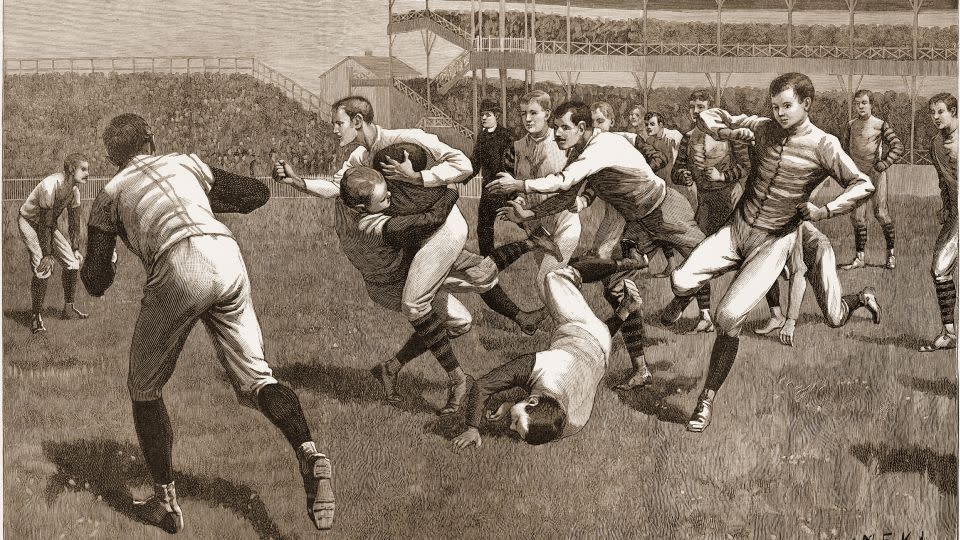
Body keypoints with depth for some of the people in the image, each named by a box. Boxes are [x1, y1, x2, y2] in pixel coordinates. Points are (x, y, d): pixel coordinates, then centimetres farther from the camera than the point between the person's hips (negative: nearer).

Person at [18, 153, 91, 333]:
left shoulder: (74, 190, -10)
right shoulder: (50, 186, -33)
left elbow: (74, 223, 3)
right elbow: (45, 224, -29)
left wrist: (75, 249, 0)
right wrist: (47, 255, -27)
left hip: (47, 224, 7)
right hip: (29, 221, -7)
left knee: (72, 261, 0)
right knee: (42, 268, -20)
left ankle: (68, 308, 16)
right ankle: (36, 317, -10)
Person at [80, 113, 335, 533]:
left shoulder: (111, 194, 22)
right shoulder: (186, 163, 29)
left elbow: (95, 284, 20)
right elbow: (258, 193, 30)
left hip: (179, 267, -3)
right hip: (228, 258, 3)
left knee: (144, 389, 17)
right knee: (256, 376, 8)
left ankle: (165, 503, 18)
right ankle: (309, 455, -20)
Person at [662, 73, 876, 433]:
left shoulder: (823, 146, -10)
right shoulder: (763, 129, 2)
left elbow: (863, 186, -16)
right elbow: (705, 119, 10)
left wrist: (824, 212, -25)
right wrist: (728, 126, -10)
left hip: (773, 241, -4)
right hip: (737, 228, 4)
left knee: (729, 316, -18)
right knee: (681, 280, -20)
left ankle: (707, 399, -2)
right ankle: (681, 299, 22)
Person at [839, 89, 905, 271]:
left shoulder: (880, 125, -4)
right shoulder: (851, 125, 9)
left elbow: (898, 147, -6)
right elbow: (844, 148, 21)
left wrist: (883, 164, -14)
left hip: (875, 174, -4)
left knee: (880, 213, -5)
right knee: (857, 216, 1)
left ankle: (891, 254, 8)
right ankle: (860, 257, 7)